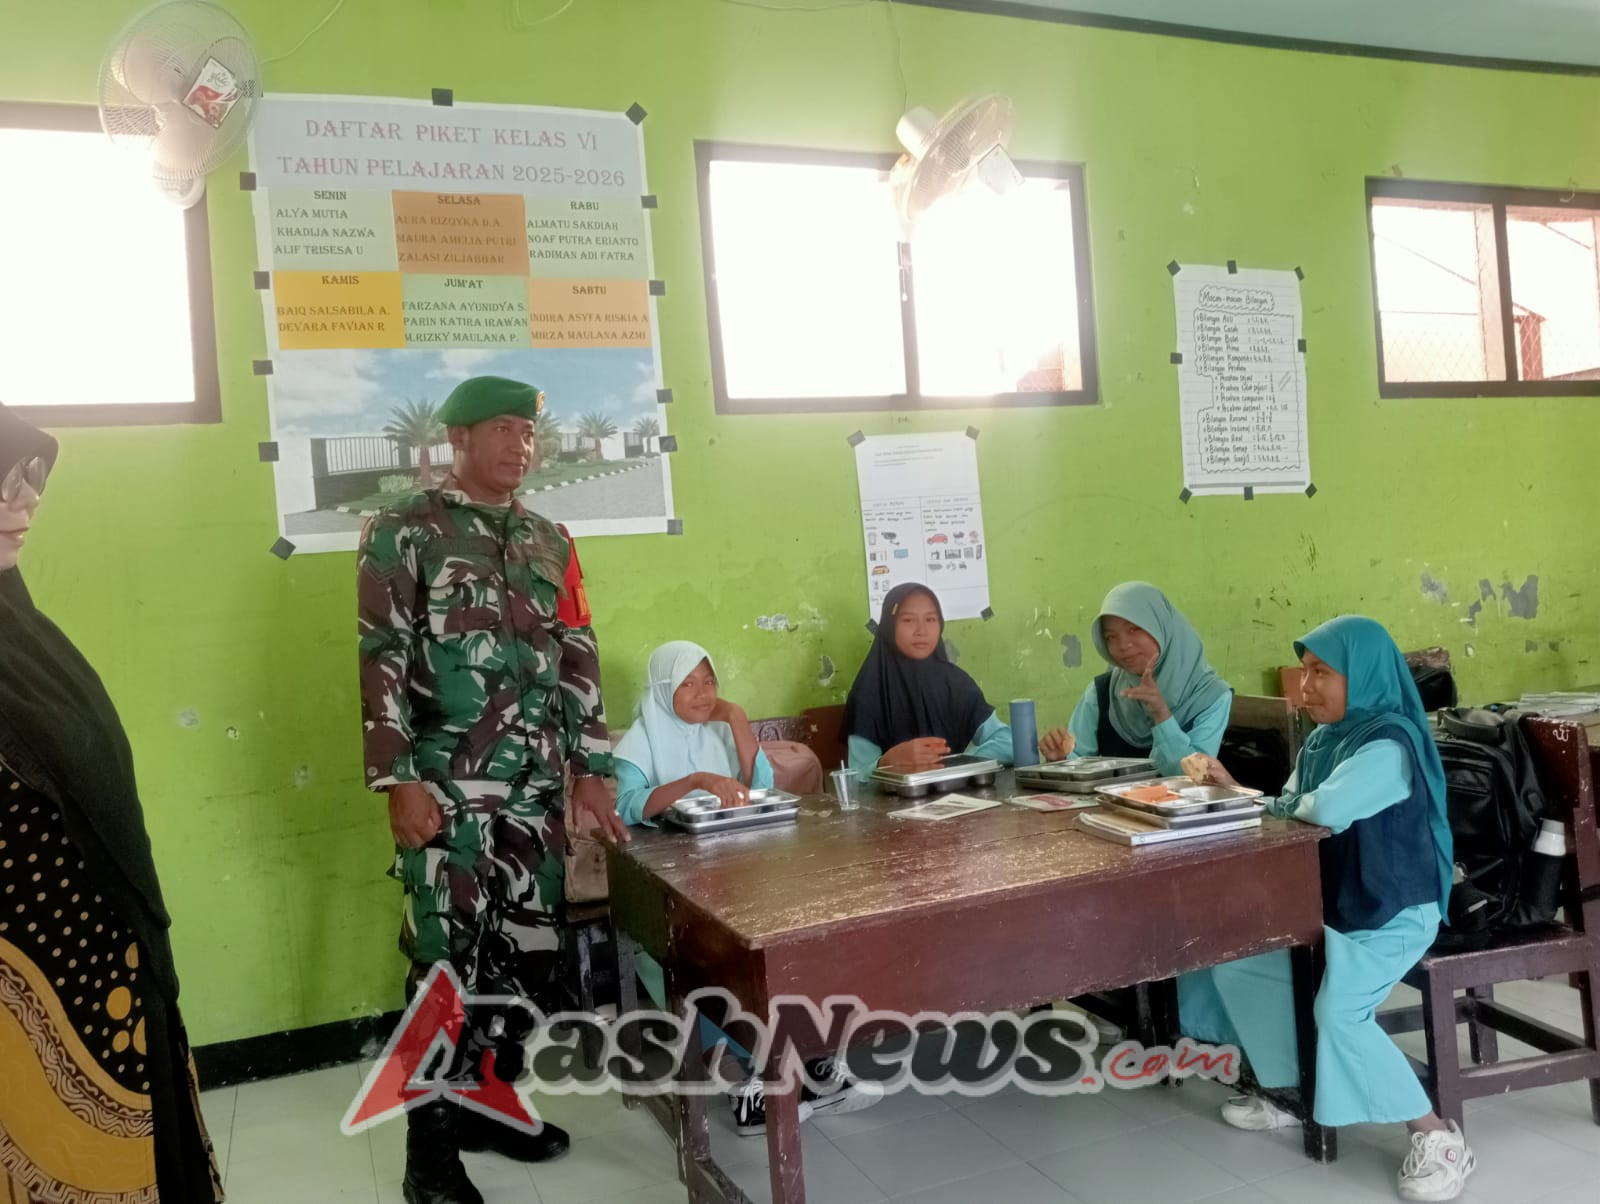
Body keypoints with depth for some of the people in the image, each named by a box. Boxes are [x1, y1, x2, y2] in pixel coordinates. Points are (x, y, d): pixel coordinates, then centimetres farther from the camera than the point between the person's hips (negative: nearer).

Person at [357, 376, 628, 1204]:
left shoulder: (549, 541, 13)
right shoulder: (402, 534, -2)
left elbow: (579, 659, 13)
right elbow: (382, 662, -8)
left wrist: (591, 770, 8)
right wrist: (399, 782, -14)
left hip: (537, 784, 5)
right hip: (446, 785, -5)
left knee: (528, 946, 11)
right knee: (446, 955, -2)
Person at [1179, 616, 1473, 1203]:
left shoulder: (1390, 743, -21)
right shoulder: (1322, 740, 8)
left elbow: (1327, 812, -35)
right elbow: (1286, 812, 11)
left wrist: (1287, 804, -14)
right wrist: (1233, 788, -5)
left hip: (1392, 913, -9)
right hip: (1329, 902, 9)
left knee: (1337, 1014, -27)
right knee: (1233, 958, 4)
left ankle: (1438, 1137, -8)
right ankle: (1288, 1092, 19)